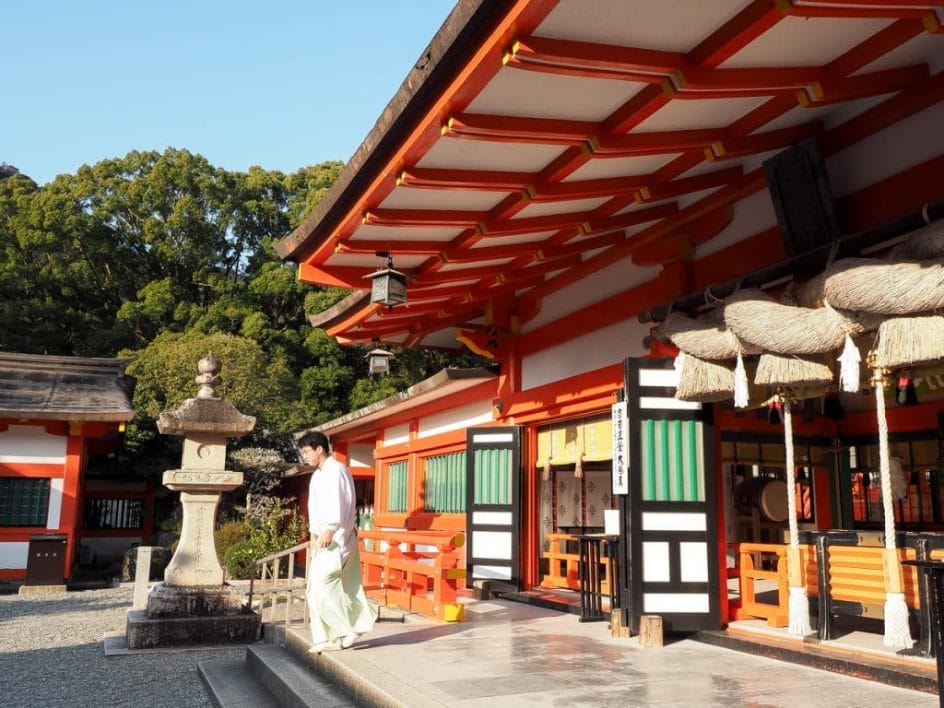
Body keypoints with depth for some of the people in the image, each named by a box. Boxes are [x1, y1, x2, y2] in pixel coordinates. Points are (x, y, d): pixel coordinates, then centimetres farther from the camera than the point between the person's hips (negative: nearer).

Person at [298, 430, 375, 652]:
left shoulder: (336, 470, -11)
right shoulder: (317, 475, 18)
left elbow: (340, 504, -19)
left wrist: (330, 531, -25)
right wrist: (314, 533, 13)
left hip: (338, 537, -9)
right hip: (323, 537, 9)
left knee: (325, 583, -14)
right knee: (317, 587, 6)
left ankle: (352, 626, -3)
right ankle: (326, 638, 9)